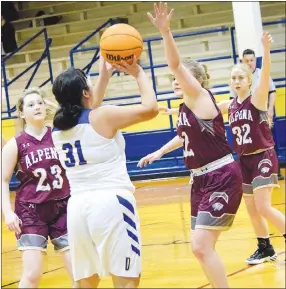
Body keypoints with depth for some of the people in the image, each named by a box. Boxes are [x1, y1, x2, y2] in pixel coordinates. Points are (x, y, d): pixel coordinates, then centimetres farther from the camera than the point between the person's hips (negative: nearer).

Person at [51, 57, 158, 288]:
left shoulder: (58, 128, 12)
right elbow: (150, 109, -8)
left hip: (78, 207, 6)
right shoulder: (102, 117, -7)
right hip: (111, 203, -6)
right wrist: (138, 73, 7)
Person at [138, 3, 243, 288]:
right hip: (201, 180, 9)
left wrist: (166, 32, -38)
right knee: (202, 247, 11)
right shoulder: (185, 107, 11)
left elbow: (176, 64, -28)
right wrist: (159, 152, 31)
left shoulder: (201, 98, -12)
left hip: (222, 179, -9)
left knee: (201, 246, -15)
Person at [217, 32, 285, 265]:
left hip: (263, 158, -7)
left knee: (264, 208, -16)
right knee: (251, 209, 11)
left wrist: (266, 50, -45)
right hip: (245, 161, 7)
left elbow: (265, 75, -29)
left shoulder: (257, 99, -11)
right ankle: (266, 249, 25)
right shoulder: (229, 106, 5)